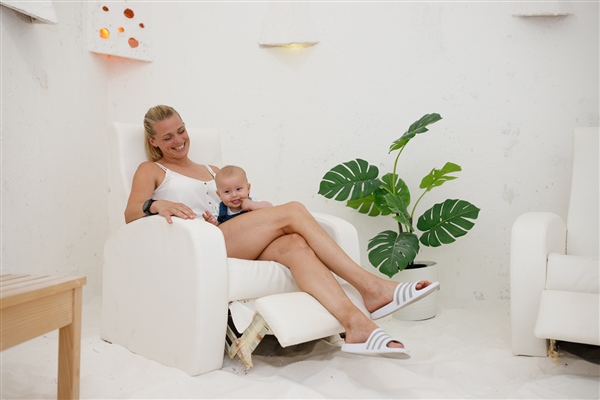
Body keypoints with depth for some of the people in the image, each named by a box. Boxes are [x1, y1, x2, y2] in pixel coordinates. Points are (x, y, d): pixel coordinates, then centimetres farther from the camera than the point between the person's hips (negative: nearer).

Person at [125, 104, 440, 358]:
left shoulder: (212, 171, 32)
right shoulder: (151, 171, 16)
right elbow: (131, 214, -3)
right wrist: (157, 204, -25)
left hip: (234, 246, 5)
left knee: (294, 245, -31)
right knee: (292, 211, -23)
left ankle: (356, 325, -47)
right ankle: (371, 286, -27)